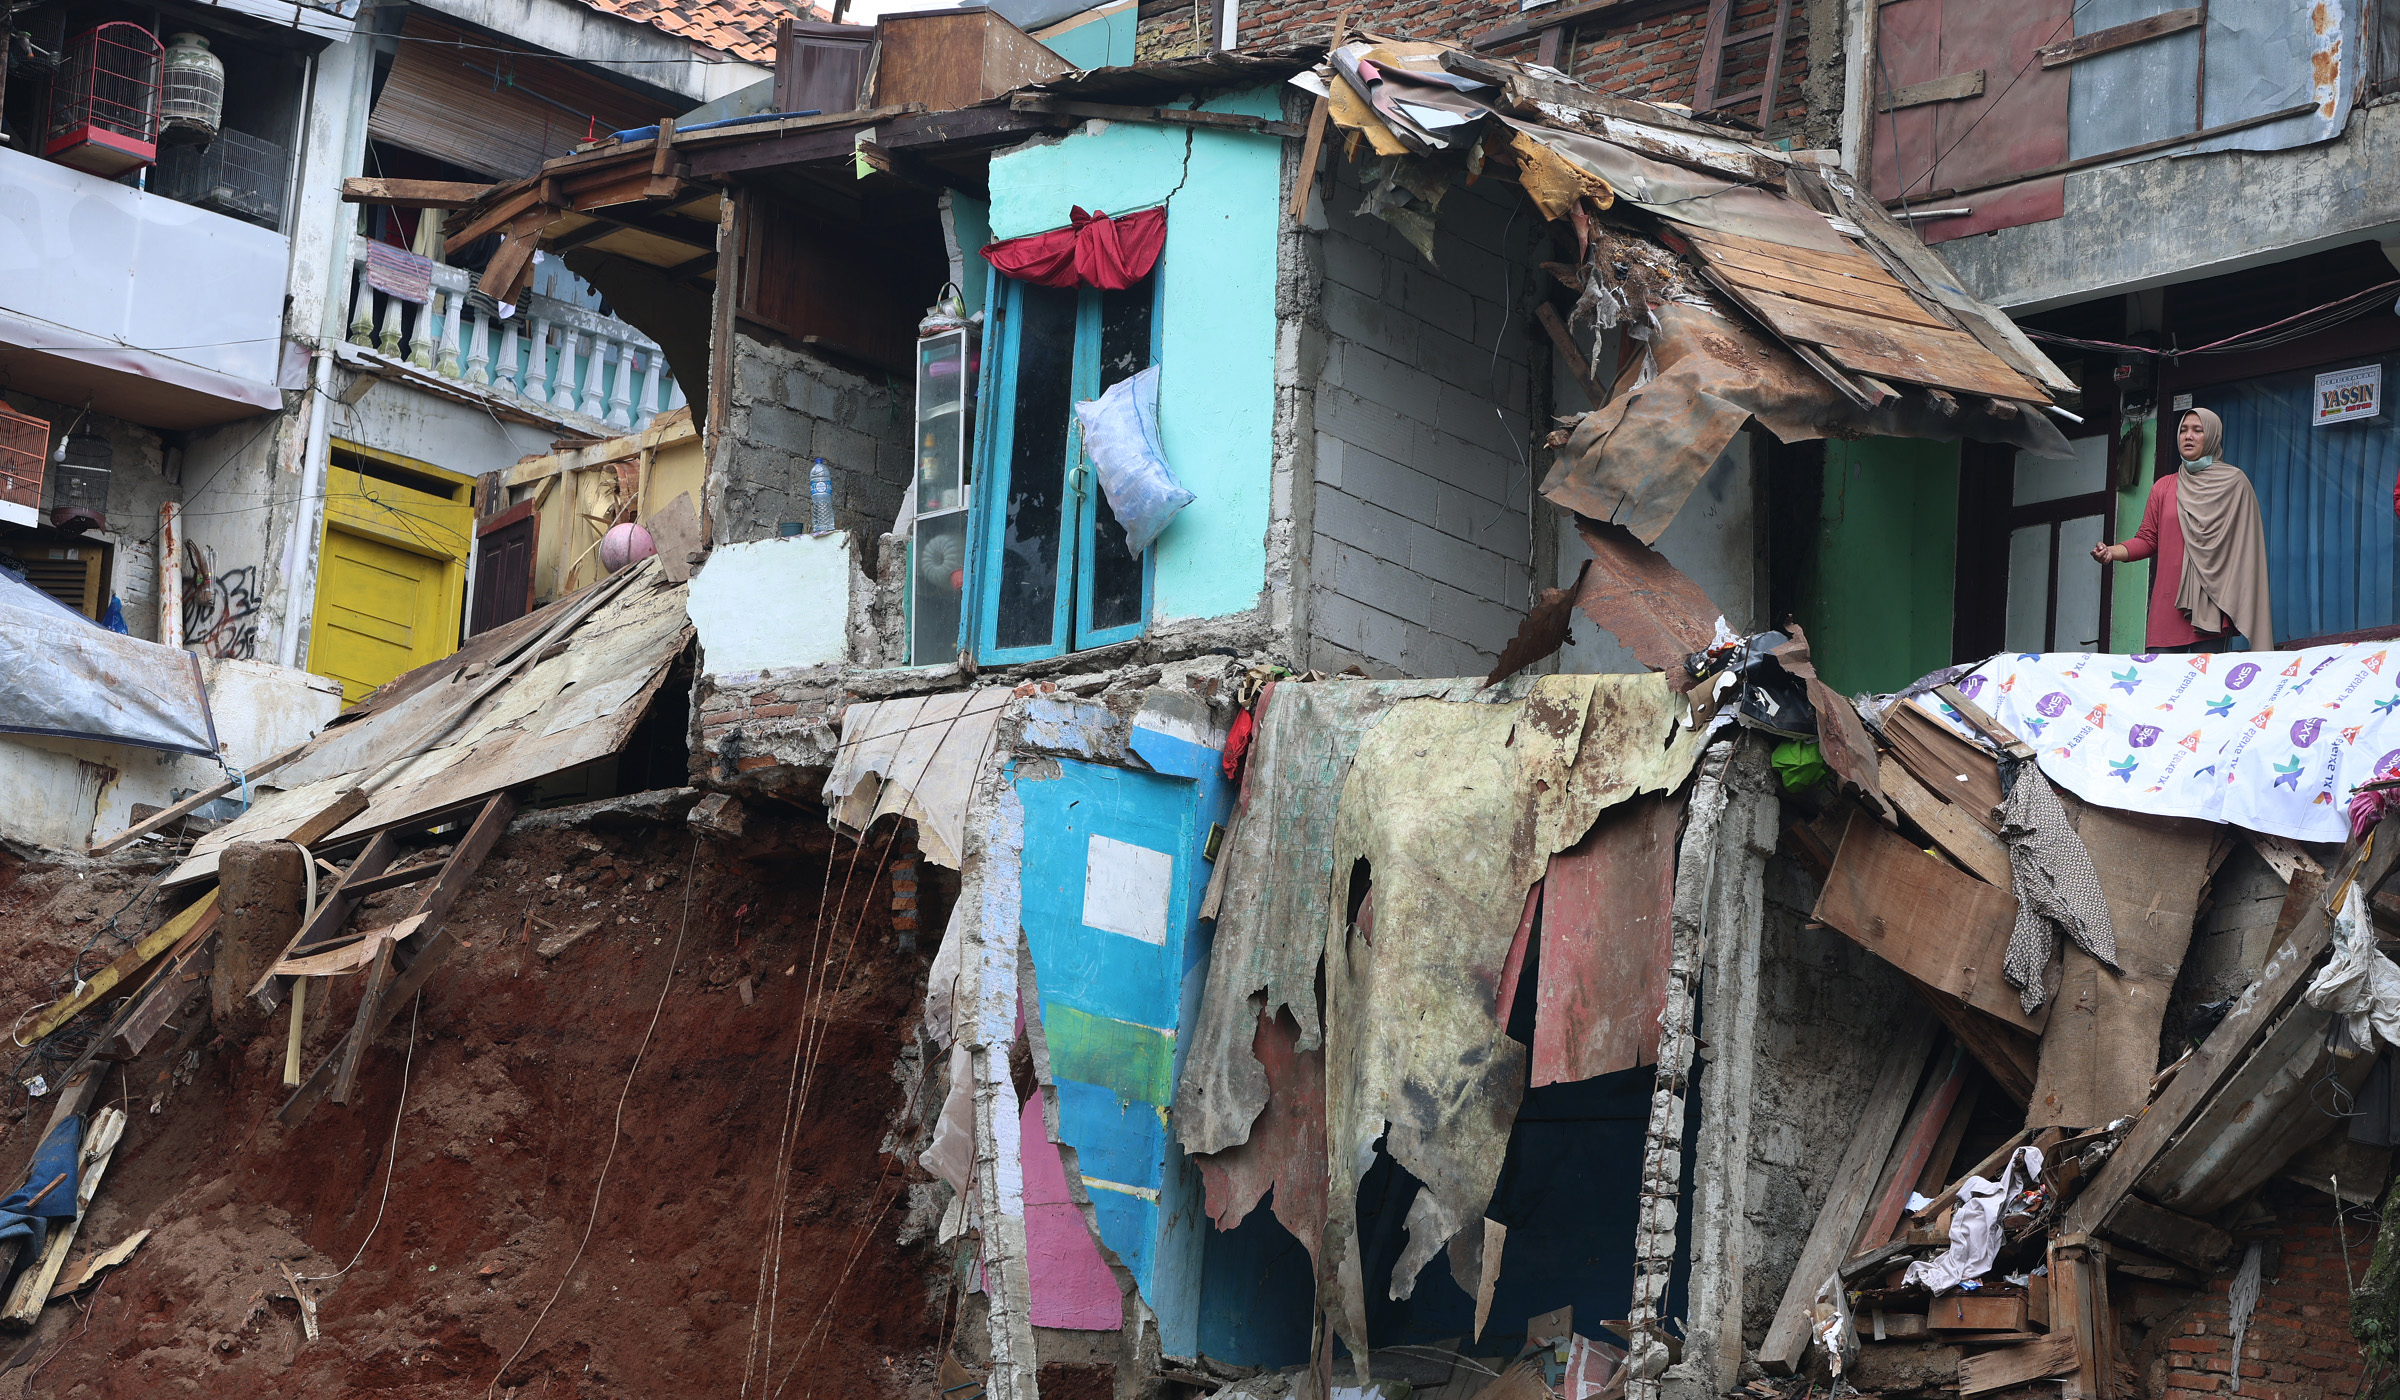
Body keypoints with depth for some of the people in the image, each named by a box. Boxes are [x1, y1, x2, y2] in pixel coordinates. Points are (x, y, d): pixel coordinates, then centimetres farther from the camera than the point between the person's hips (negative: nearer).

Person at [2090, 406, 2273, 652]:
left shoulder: (2234, 483, 9)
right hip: (2168, 602, 3)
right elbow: (2148, 540, 15)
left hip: (2212, 603, -3)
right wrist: (2112, 552, -5)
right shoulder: (2164, 487, 18)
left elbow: (2246, 544, 4)